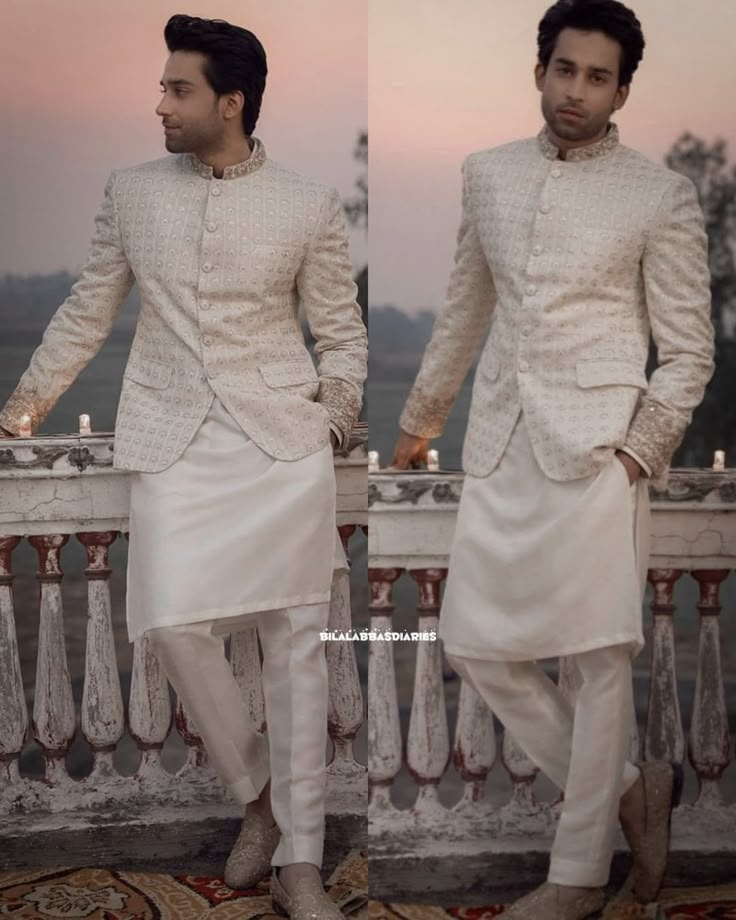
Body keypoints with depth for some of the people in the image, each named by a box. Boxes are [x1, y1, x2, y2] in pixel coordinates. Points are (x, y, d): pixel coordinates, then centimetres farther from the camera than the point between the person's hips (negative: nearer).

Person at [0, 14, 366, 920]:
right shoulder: (131, 192, 8)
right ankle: (257, 792, 12)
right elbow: (86, 310, 15)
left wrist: (332, 415, -4)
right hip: (175, 442, 2)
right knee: (175, 623, -14)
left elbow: (341, 331, 8)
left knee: (295, 641, -1)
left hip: (283, 440, -1)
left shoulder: (308, 205, 2)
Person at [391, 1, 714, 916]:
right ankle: (629, 788, 23)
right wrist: (419, 416, 26)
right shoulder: (487, 173, 10)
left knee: (599, 659, 0)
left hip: (595, 451, -5)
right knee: (474, 645, 6)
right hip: (499, 445, 5)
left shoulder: (661, 197, -4)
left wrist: (637, 453, -12)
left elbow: (689, 351, -2)